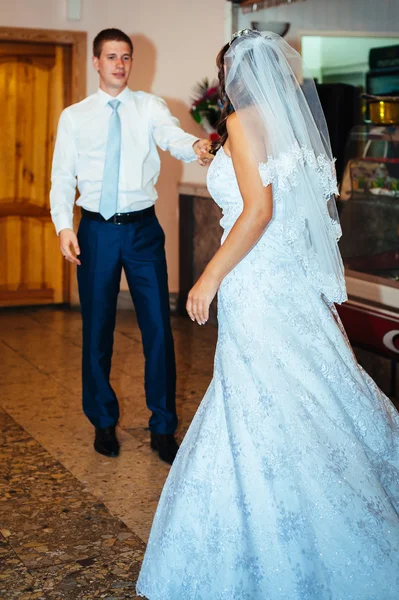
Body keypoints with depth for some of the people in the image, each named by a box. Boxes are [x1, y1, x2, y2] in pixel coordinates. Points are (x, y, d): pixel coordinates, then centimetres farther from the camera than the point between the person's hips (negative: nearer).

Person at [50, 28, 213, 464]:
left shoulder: (150, 107, 4)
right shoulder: (74, 117, 6)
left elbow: (173, 138, -15)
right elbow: (62, 177, 3)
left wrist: (196, 147, -39)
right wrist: (64, 225, -11)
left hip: (143, 229, 0)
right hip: (96, 231, 1)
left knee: (158, 328, 0)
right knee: (97, 329, 8)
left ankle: (163, 428, 14)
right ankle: (103, 422, 27)